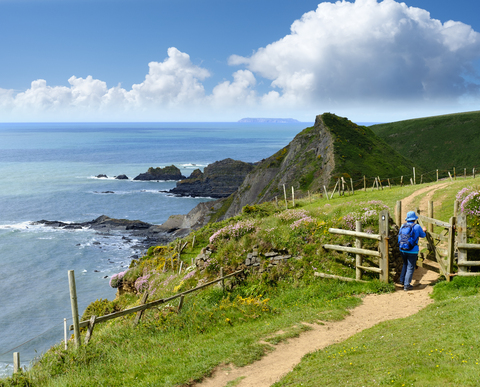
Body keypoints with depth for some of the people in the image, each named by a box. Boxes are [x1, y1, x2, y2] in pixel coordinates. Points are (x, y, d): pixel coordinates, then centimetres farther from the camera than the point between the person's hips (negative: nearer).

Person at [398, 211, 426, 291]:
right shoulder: (417, 226, -10)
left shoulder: (403, 226, 3)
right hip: (412, 251, -5)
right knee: (410, 268, 3)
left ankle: (402, 280, 24)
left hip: (402, 250, 5)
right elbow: (422, 235, 8)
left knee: (405, 265, 25)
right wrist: (423, 231, 30)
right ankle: (406, 285, 3)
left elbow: (399, 238, 13)